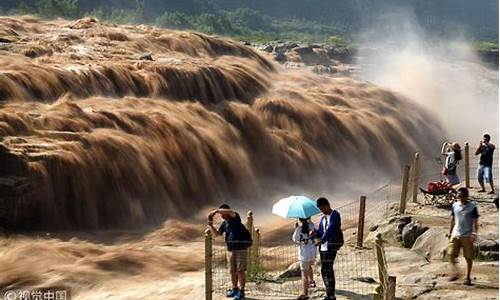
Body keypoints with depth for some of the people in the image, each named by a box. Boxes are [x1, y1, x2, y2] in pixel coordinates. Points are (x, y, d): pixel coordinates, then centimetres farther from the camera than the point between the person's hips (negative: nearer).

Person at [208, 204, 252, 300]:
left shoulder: (235, 218, -9)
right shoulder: (224, 224, 11)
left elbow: (230, 212, -30)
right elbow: (217, 233, 8)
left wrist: (216, 211, -26)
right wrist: (211, 225, -8)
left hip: (241, 247, -7)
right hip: (231, 248, 7)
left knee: (240, 270, -5)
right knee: (232, 270, 11)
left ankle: (241, 292, 0)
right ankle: (235, 289, 24)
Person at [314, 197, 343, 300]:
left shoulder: (335, 215, -8)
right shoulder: (323, 218, 17)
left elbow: (330, 229, -20)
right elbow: (320, 232, 15)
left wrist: (322, 240, -30)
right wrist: (315, 233, -8)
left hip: (331, 246, -8)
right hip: (323, 246, 8)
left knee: (326, 270, -13)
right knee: (326, 270, 11)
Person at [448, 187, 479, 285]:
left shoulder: (472, 207, -5)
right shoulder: (455, 206, 7)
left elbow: (474, 222, -7)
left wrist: (474, 233, -18)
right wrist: (450, 232, 14)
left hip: (467, 236, -3)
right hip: (455, 234, 3)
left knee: (468, 257, 2)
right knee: (451, 254, -7)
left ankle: (468, 277, 13)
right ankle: (455, 273, 10)